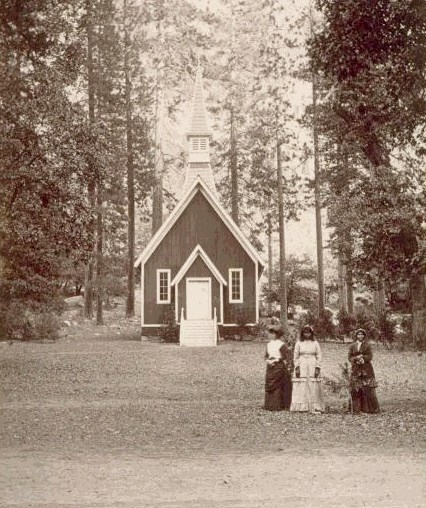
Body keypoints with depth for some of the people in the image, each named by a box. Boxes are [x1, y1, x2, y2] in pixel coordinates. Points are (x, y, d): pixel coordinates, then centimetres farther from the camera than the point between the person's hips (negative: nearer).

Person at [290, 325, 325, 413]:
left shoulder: (315, 343, 6)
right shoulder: (299, 343, 5)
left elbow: (319, 357, 5)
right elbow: (296, 357, 5)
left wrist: (317, 368, -4)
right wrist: (297, 367, -4)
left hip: (312, 367, 0)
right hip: (301, 367, 0)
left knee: (313, 387, -3)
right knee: (301, 387, -4)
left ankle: (315, 407, -1)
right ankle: (301, 407, -1)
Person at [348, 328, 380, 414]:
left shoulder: (368, 345, 5)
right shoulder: (352, 346, 11)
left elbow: (370, 357, -3)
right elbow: (349, 358, 4)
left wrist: (361, 357, -14)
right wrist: (357, 358, -12)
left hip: (366, 370, -2)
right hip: (356, 370, 2)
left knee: (368, 389, -6)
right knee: (355, 389, -4)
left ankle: (372, 408, 0)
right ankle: (358, 409, 0)